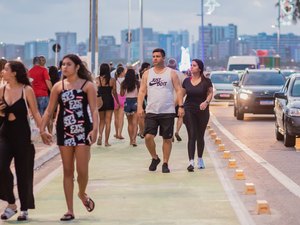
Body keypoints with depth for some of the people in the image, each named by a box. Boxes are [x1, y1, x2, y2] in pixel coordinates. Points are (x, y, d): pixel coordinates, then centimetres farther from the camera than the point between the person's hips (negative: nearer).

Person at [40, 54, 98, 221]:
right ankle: (70, 210, 11)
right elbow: (49, 110, 8)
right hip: (64, 131, 3)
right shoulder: (58, 87, 7)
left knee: (82, 170, -5)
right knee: (68, 171, 5)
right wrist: (43, 129, -1)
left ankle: (82, 194, 29)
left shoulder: (88, 85, -2)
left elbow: (94, 110, -9)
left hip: (83, 130, -3)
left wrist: (95, 129, -22)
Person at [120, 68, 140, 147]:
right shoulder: (137, 83, -7)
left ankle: (131, 140, 19)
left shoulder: (124, 83, -3)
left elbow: (122, 94, 5)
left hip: (127, 102, 2)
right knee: (135, 123, -3)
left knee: (130, 123, 15)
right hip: (135, 101, -2)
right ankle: (134, 139, -20)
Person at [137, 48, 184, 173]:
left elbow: (178, 90, 0)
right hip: (151, 111, 1)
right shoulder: (147, 74, 9)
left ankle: (165, 163, 15)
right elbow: (142, 91, 7)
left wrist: (181, 106, -11)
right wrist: (140, 107, -5)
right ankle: (154, 158, 13)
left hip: (168, 112, -1)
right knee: (148, 136, -10)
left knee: (167, 139, 3)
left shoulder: (171, 73, 3)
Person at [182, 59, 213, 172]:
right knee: (192, 136, -9)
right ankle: (191, 162, -17)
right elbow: (181, 94, 10)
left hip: (202, 111, -1)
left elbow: (210, 93, 1)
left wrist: (206, 102, -18)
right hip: (189, 111, 1)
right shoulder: (186, 81, 4)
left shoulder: (206, 81, -3)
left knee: (200, 136, 10)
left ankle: (200, 159, 30)